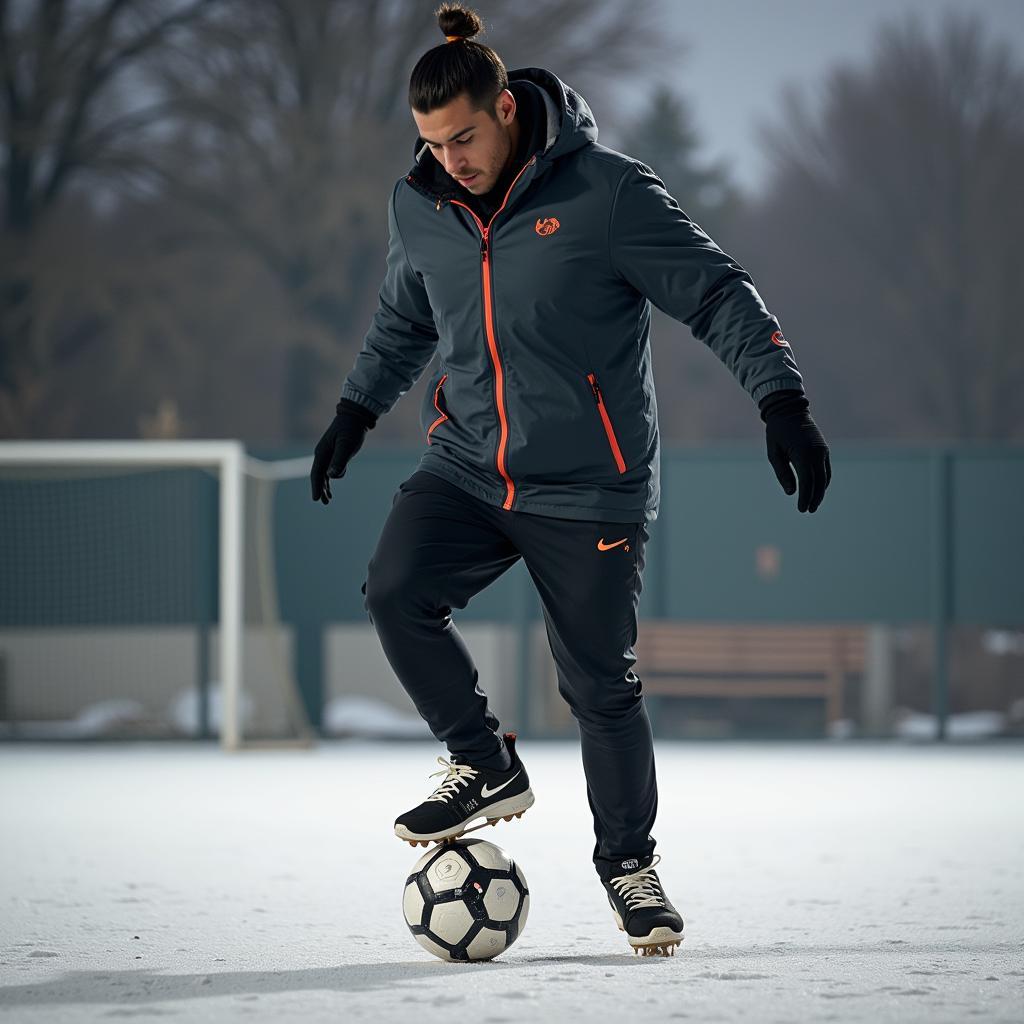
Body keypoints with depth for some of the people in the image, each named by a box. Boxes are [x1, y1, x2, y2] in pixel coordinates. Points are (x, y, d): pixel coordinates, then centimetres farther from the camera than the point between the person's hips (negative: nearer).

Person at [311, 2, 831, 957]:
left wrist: (782, 401, -16)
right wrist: (355, 410, 23)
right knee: (395, 591, -21)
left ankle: (628, 860, 21)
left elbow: (718, 293, -9)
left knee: (599, 683, -1)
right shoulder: (417, 206, 3)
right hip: (465, 468, 4)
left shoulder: (609, 191, -13)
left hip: (589, 488, -4)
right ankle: (487, 769, -1)